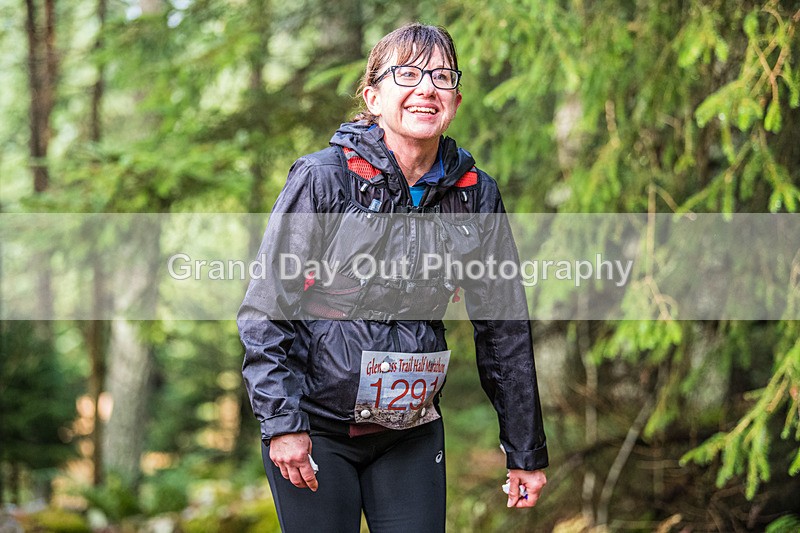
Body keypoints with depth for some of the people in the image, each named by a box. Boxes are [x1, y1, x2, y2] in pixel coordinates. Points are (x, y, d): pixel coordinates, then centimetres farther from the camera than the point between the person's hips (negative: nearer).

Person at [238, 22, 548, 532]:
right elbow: (266, 309, -8)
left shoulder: (477, 195, 0)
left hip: (412, 431, 3)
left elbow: (504, 326, 6)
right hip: (315, 427, -3)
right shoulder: (323, 179, -10)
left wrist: (526, 452, 8)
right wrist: (282, 422, -16)